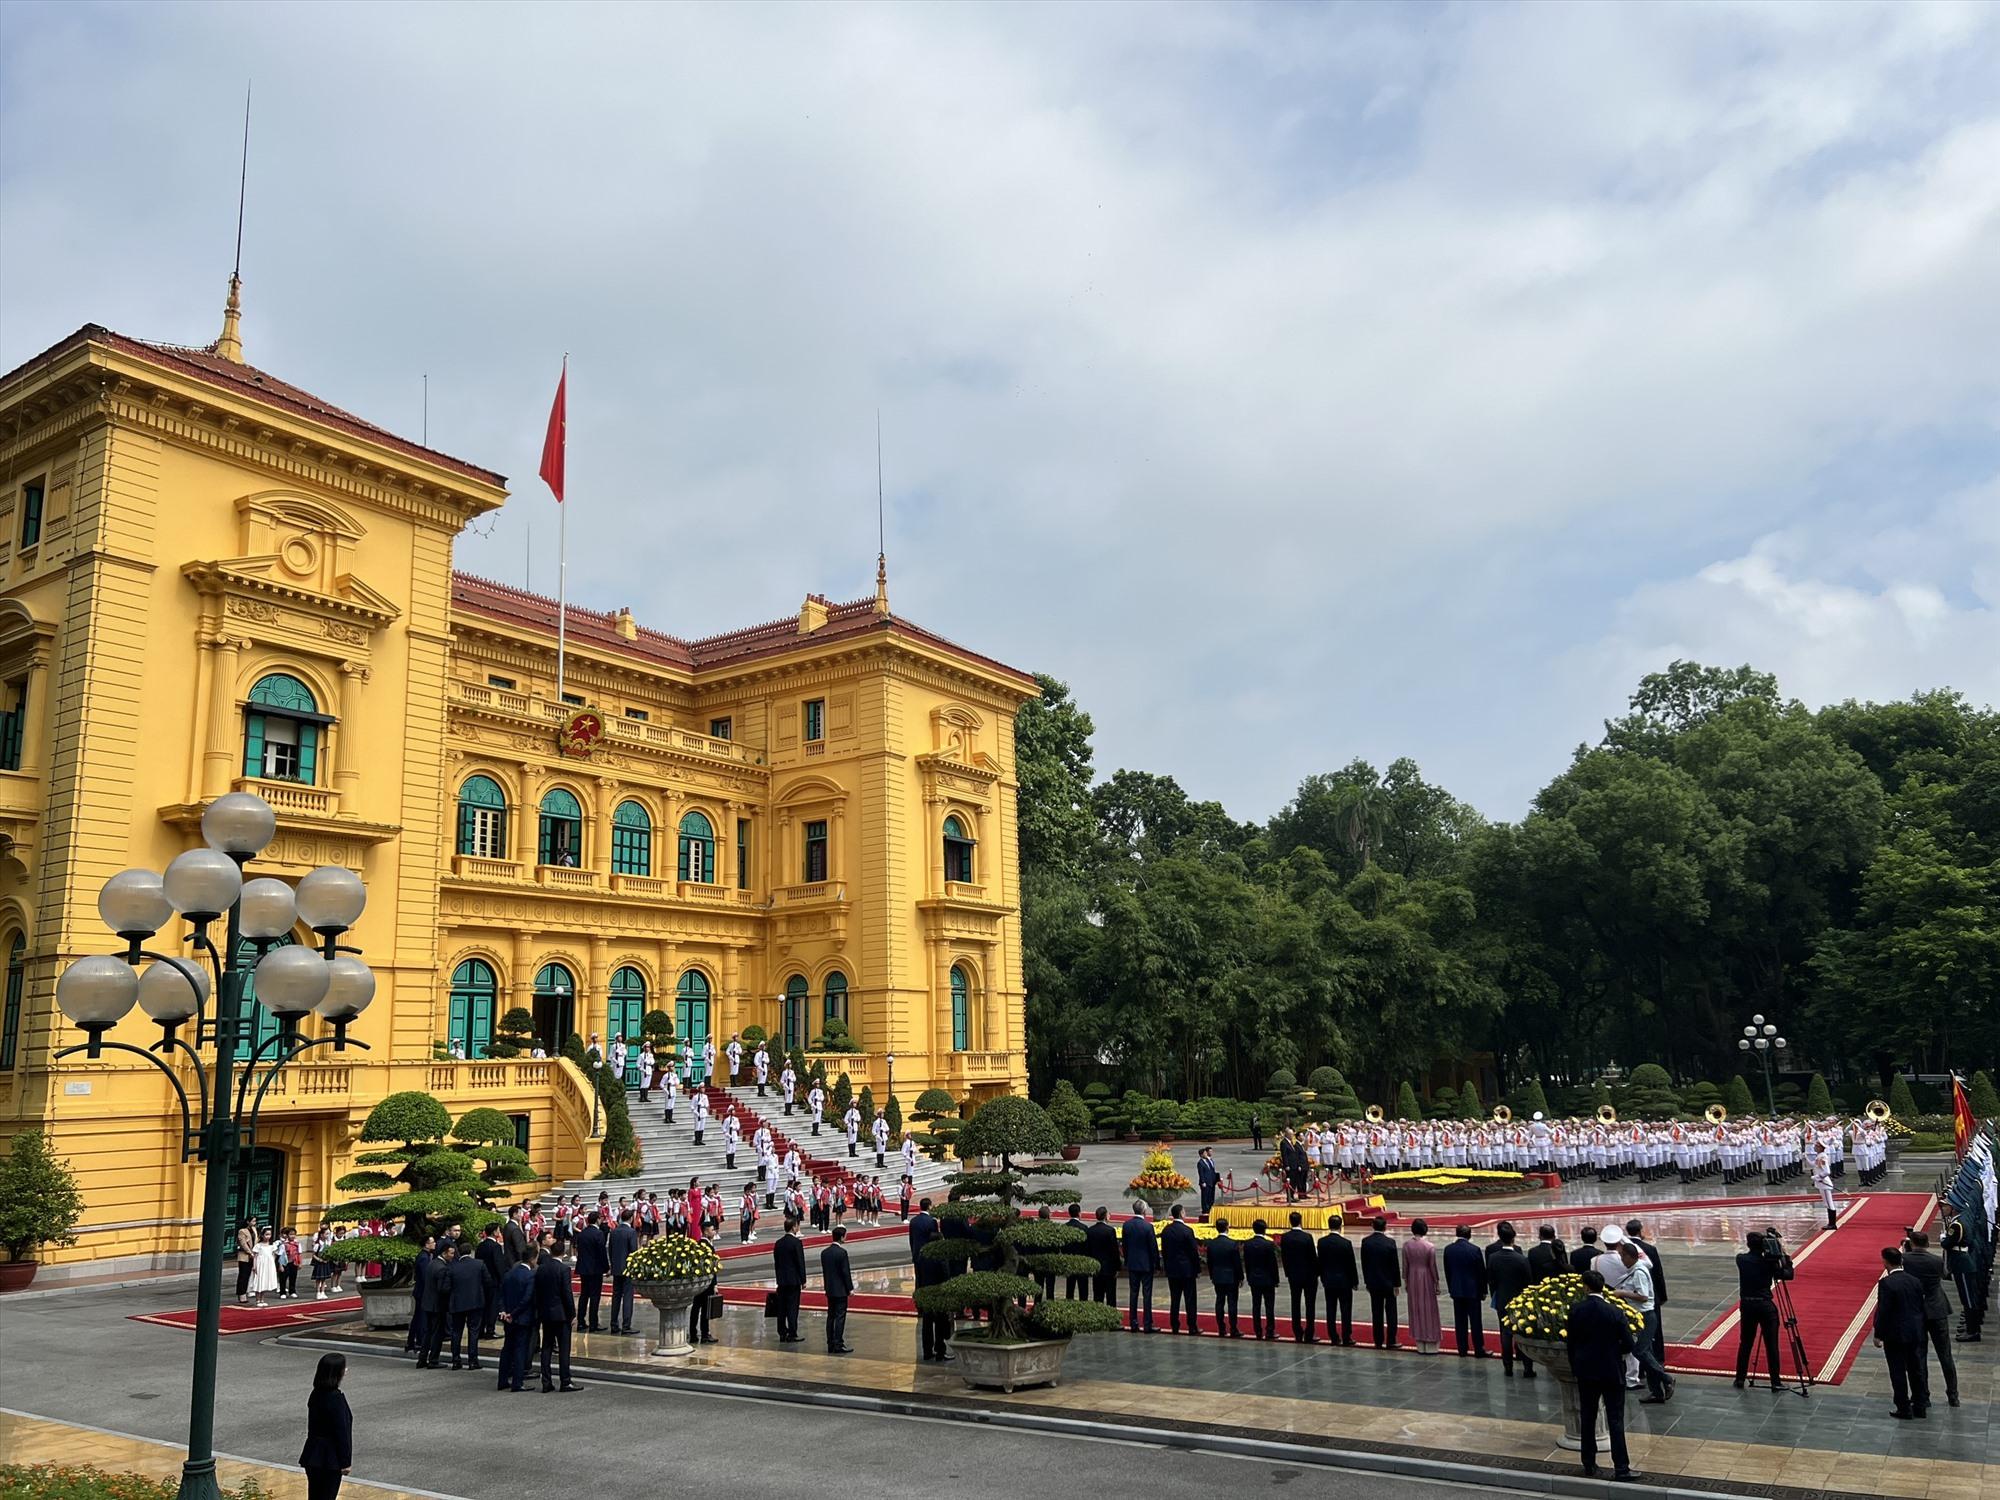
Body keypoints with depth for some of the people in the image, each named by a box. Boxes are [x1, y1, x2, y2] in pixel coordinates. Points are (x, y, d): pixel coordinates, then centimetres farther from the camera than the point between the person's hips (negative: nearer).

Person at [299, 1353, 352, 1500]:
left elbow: (314, 1427, 13)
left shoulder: (317, 1394, 5)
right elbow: (341, 1431, -19)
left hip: (313, 1454, 8)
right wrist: (346, 1461, -11)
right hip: (330, 1458, -8)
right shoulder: (336, 1399, -21)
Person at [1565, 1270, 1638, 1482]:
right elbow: (1628, 1345, -12)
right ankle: (1621, 1468, 5)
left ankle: (1589, 1463, 21)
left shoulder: (1575, 1311, -8)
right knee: (1615, 1420, 4)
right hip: (1611, 1372, -2)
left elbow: (1571, 1342, -1)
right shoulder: (1614, 1313, -16)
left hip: (1585, 1371, 2)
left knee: (1587, 1418, 14)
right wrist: (1612, 1349, 9)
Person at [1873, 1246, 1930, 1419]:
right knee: (1917, 1369, 17)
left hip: (1895, 1335, -6)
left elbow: (1883, 1311, -18)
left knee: (1898, 1373, 4)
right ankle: (1920, 1406, 26)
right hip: (1916, 1333, 6)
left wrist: (1878, 1335, -8)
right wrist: (1919, 1329, 18)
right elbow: (1921, 1307, 6)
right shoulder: (1915, 1281, 0)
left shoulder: (1886, 1283, -19)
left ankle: (1904, 1409, 10)